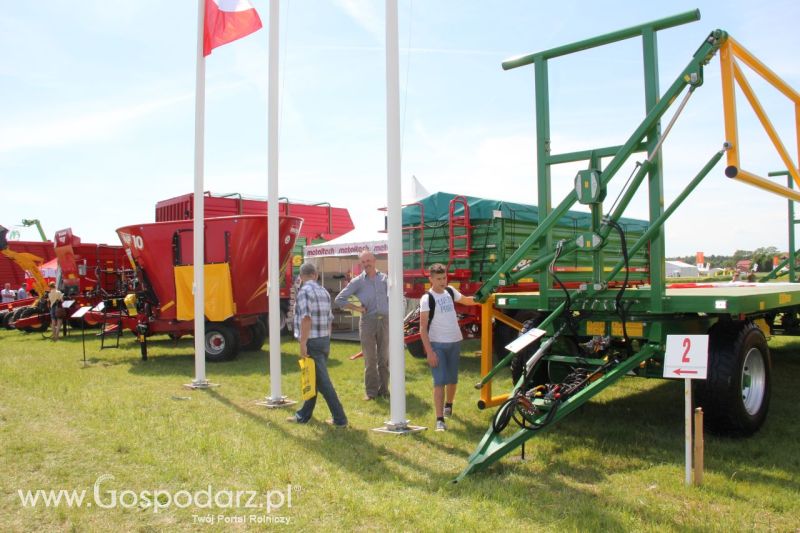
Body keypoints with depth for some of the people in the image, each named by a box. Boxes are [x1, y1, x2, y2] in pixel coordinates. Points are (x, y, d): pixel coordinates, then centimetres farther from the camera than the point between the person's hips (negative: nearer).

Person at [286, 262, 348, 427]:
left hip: (312, 341, -8)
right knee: (313, 379, 17)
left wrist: (303, 343, -21)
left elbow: (306, 318, -22)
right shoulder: (324, 292, 12)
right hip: (325, 340, 8)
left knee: (322, 381, -5)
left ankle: (339, 419, -4)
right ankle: (303, 415, 28)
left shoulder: (304, 291, -11)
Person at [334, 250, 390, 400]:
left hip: (384, 320, 2)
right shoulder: (357, 282, 1)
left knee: (384, 358, 7)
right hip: (367, 321, -2)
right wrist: (357, 308, -4)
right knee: (370, 359, 1)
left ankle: (384, 389, 17)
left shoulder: (384, 278, 10)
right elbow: (339, 300, 1)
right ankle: (371, 392, 10)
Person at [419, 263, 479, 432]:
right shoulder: (427, 298, -13)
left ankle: (448, 405, 43)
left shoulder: (450, 291, 4)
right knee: (439, 381, -9)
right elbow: (423, 327, -14)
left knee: (452, 379, 18)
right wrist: (429, 351, -20)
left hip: (455, 342, 6)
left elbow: (465, 300, 24)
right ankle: (440, 419, -8)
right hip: (437, 345, -6)